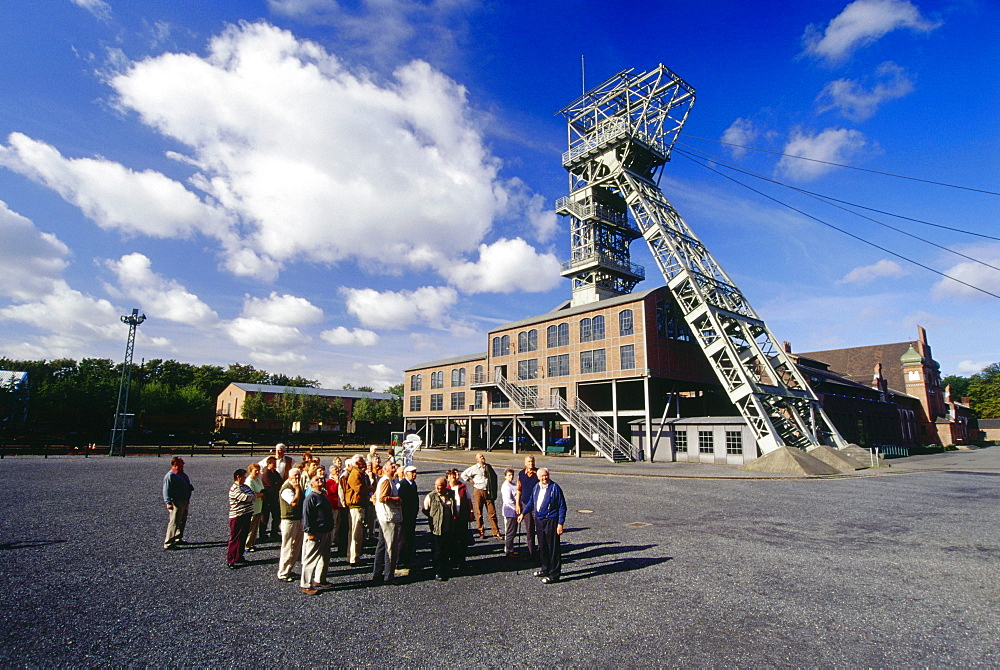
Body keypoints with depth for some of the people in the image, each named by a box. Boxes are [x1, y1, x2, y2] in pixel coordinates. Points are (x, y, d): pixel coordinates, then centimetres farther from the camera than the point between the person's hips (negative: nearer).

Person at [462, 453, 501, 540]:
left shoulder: (489, 467, 9)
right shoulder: (473, 468, -1)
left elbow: (494, 477, 20)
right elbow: (463, 475, 4)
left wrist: (494, 491, 14)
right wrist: (471, 481, -2)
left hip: (488, 492, 2)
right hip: (478, 492, -2)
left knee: (492, 512, -1)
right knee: (479, 513, 4)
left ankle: (496, 533, 5)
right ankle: (481, 533, 16)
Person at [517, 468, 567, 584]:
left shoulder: (555, 488, -13)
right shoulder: (536, 487, 6)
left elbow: (562, 507, -11)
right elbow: (531, 502, 21)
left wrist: (560, 524, -15)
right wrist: (523, 513, 13)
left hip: (551, 522, -7)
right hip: (539, 521, 7)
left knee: (553, 548, -1)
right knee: (542, 547, 16)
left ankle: (554, 574, 7)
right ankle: (545, 569, 32)